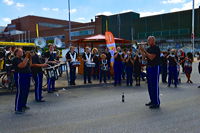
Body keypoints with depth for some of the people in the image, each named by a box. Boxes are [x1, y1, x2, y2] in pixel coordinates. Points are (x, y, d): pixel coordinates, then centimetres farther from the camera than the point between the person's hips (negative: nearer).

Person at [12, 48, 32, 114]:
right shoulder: (15, 59, -10)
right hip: (20, 76, -9)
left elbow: (29, 64, 14)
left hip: (26, 76, 9)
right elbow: (22, 65, -26)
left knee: (26, 92, 15)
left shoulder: (22, 58, 17)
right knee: (20, 92, -8)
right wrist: (26, 57, -22)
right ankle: (17, 109, -3)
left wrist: (30, 58, 2)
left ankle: (23, 105, 28)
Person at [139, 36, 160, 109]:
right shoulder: (149, 49, 15)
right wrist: (141, 50, -1)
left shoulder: (156, 48, -10)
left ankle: (156, 103, -1)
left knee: (155, 85, -7)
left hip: (155, 67, -9)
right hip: (149, 67, 9)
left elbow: (151, 57, -21)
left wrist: (144, 50, -20)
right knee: (150, 85, 12)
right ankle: (152, 101, 23)